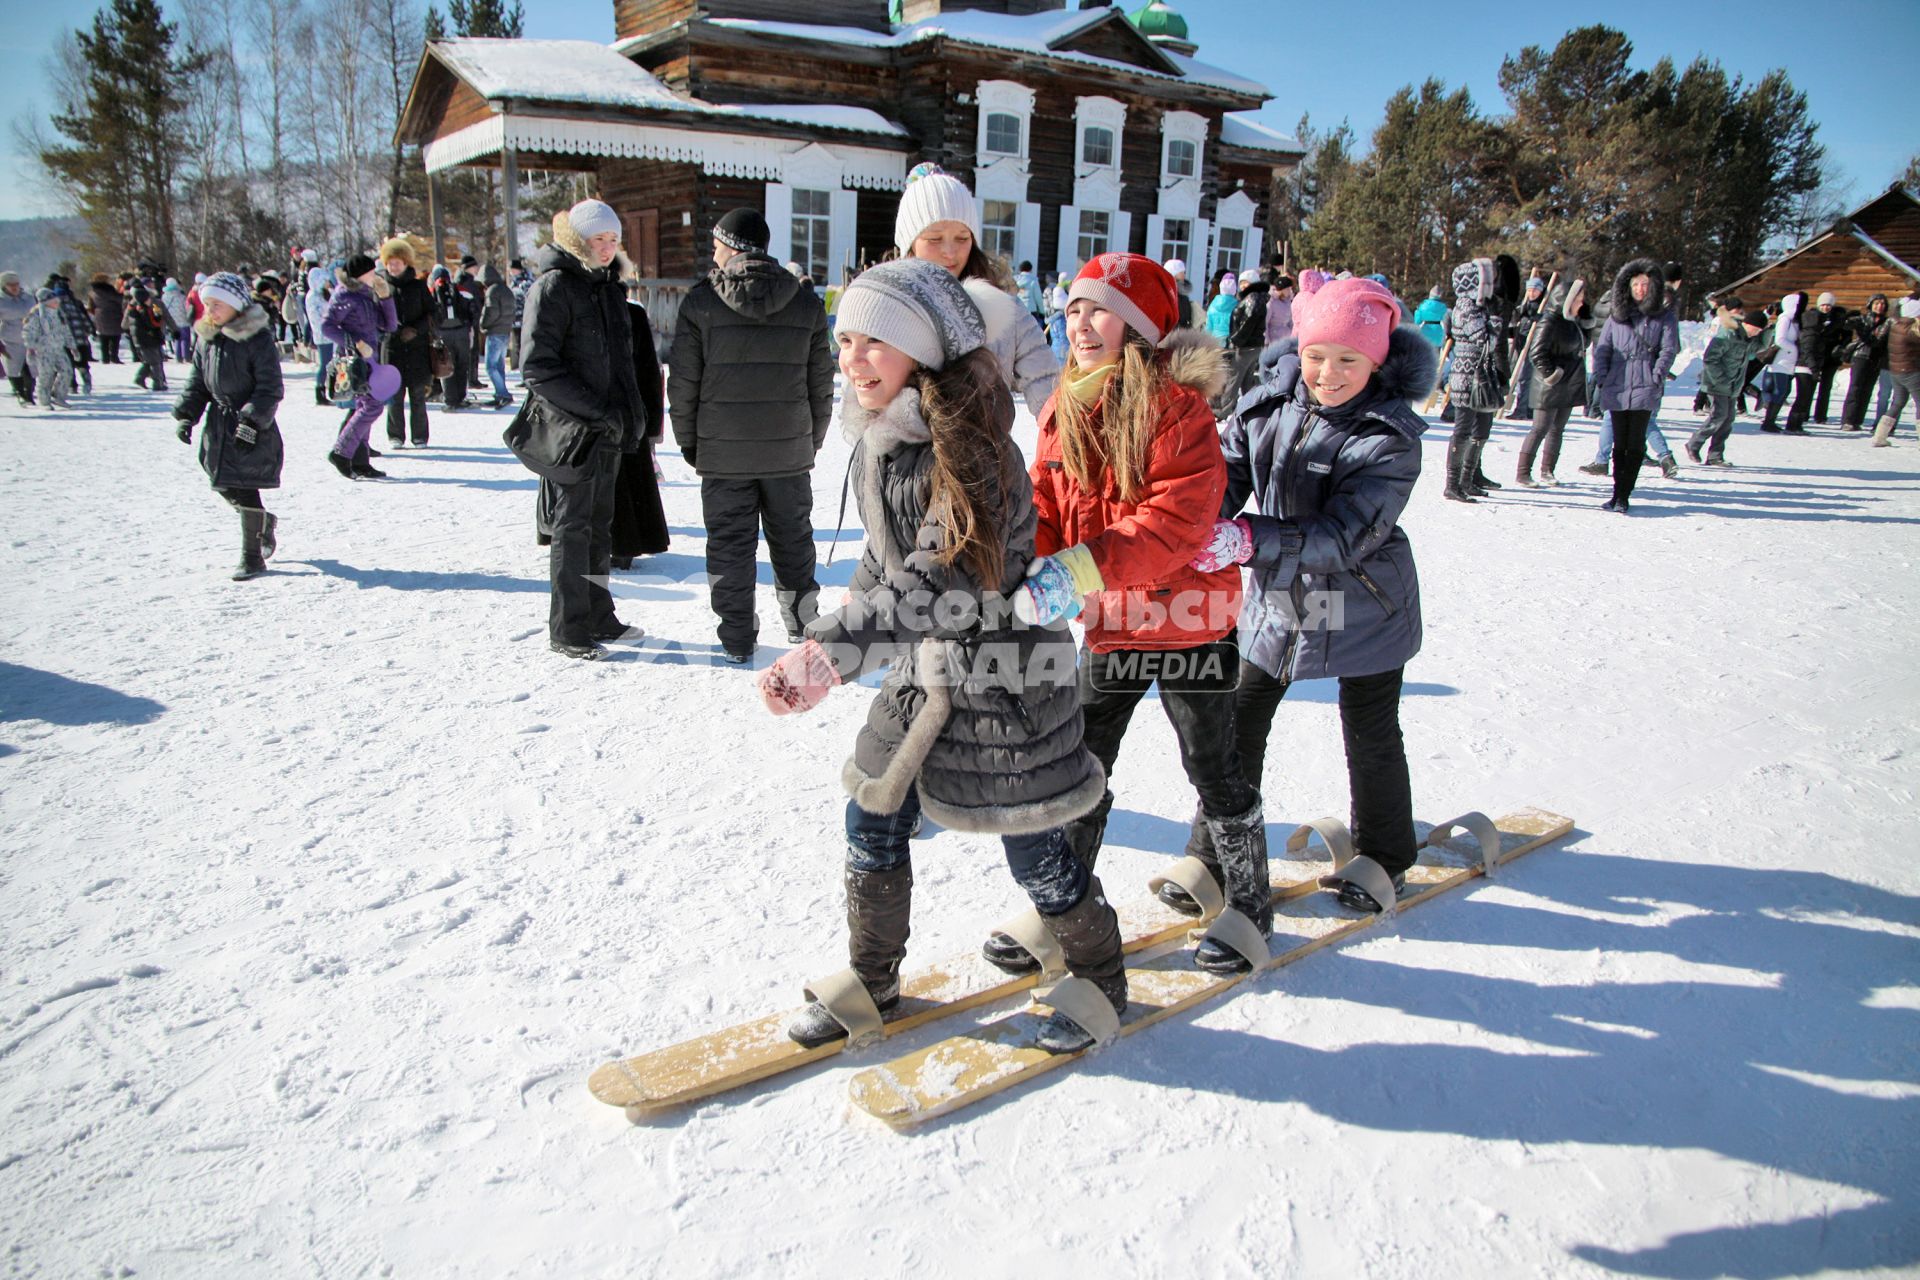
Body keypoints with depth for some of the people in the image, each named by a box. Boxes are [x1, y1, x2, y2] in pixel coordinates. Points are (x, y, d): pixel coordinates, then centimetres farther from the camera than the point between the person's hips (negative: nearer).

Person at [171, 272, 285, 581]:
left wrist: (251, 422, -20)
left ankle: (252, 556, 3)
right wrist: (186, 415, 4)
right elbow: (197, 382, 16)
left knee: (245, 489, -7)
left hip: (253, 427, -7)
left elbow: (270, 389, -14)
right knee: (226, 487, 11)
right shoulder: (206, 338, 9)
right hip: (219, 424, 7)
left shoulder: (257, 339, -12)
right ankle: (265, 523, 37)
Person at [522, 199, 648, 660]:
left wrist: (631, 416, 12)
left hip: (608, 430, 8)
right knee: (573, 526, -2)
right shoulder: (554, 285, -11)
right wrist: (595, 411, -20)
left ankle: (598, 617, 25)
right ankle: (566, 630, 6)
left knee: (600, 524, 14)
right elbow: (538, 367, -18)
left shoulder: (609, 285, 14)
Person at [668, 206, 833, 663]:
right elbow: (821, 383, 5)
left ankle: (737, 638, 12)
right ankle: (802, 624, 27)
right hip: (789, 452, 2)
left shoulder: (701, 301, -7)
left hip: (723, 452, -2)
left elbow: (683, 381, -4)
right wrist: (813, 438, 16)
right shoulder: (806, 304, 1)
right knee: (792, 539, 16)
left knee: (730, 543, 8)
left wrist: (688, 439, 8)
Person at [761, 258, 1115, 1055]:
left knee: (1034, 854, 6)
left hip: (1001, 677, -7)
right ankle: (872, 982, 35)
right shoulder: (875, 440, 2)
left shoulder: (970, 452, -24)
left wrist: (831, 651, -40)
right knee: (872, 826, 13)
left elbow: (934, 584, -34)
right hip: (920, 672, 8)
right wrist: (829, 647, 6)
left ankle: (1101, 981, 33)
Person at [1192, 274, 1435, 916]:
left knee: (1370, 735, 12)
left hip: (1363, 608, -4)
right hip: (1276, 600, 4)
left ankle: (1384, 856, 36)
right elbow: (1227, 466, -7)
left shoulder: (1390, 440, -23)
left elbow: (1344, 539, -31)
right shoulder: (1272, 401, -9)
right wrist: (1207, 525, -30)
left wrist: (1247, 540, -42)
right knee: (1239, 723, 6)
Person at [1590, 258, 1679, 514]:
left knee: (1635, 444, -4)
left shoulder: (1662, 318, 6)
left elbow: (1669, 350, 1)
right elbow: (1602, 349, 11)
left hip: (1644, 390, -2)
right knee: (1619, 443, 7)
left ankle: (1623, 496, -2)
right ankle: (1618, 493, 15)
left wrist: (1656, 377, -10)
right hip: (1617, 389, 2)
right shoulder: (1616, 317, 12)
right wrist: (1601, 377, -1)